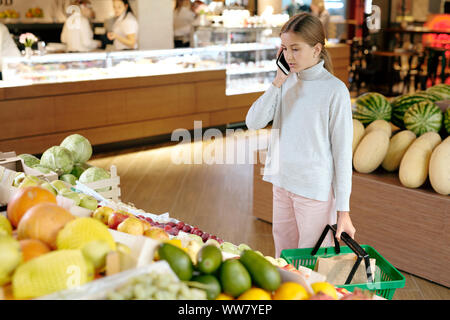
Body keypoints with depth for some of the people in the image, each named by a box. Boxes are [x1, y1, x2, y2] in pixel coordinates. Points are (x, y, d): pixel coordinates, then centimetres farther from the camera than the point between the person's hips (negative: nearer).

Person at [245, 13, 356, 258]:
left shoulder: (335, 90, -13)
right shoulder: (286, 83, 4)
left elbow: (342, 152, -11)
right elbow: (253, 122, -4)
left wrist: (343, 210, -11)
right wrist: (277, 84, -12)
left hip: (316, 191, -5)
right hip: (283, 184, 5)